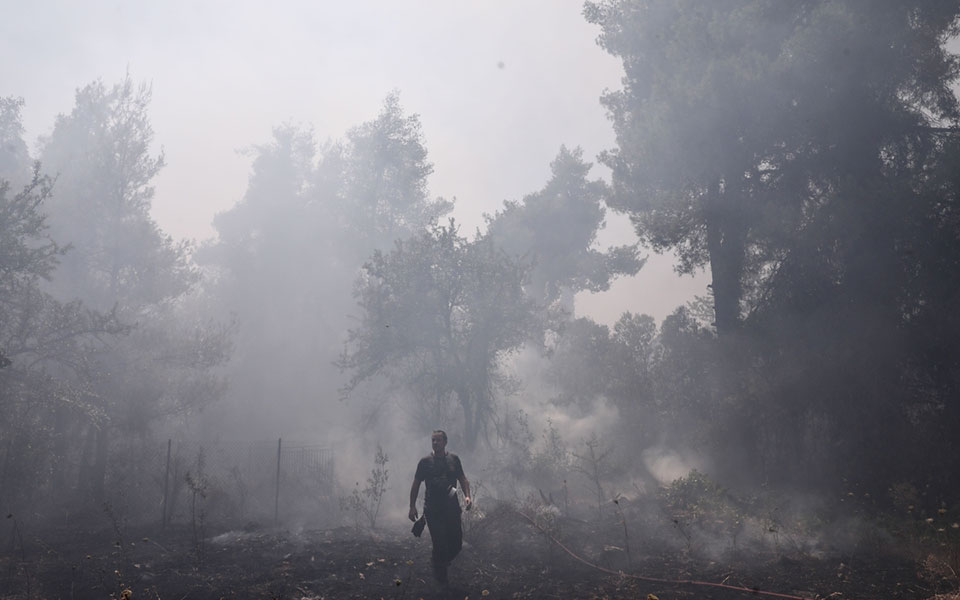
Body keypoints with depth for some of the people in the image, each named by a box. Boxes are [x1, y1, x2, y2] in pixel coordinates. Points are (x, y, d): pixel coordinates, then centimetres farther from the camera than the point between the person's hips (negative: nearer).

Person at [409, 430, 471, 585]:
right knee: (440, 544, -3)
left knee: (456, 543, 4)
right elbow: (416, 485, 3)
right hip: (433, 510, -3)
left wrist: (467, 496, -6)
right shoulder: (425, 461, -1)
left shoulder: (453, 459, 5)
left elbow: (463, 479, 10)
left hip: (452, 508, 3)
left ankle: (437, 560, 34)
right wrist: (412, 506, -1)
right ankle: (441, 580, 16)